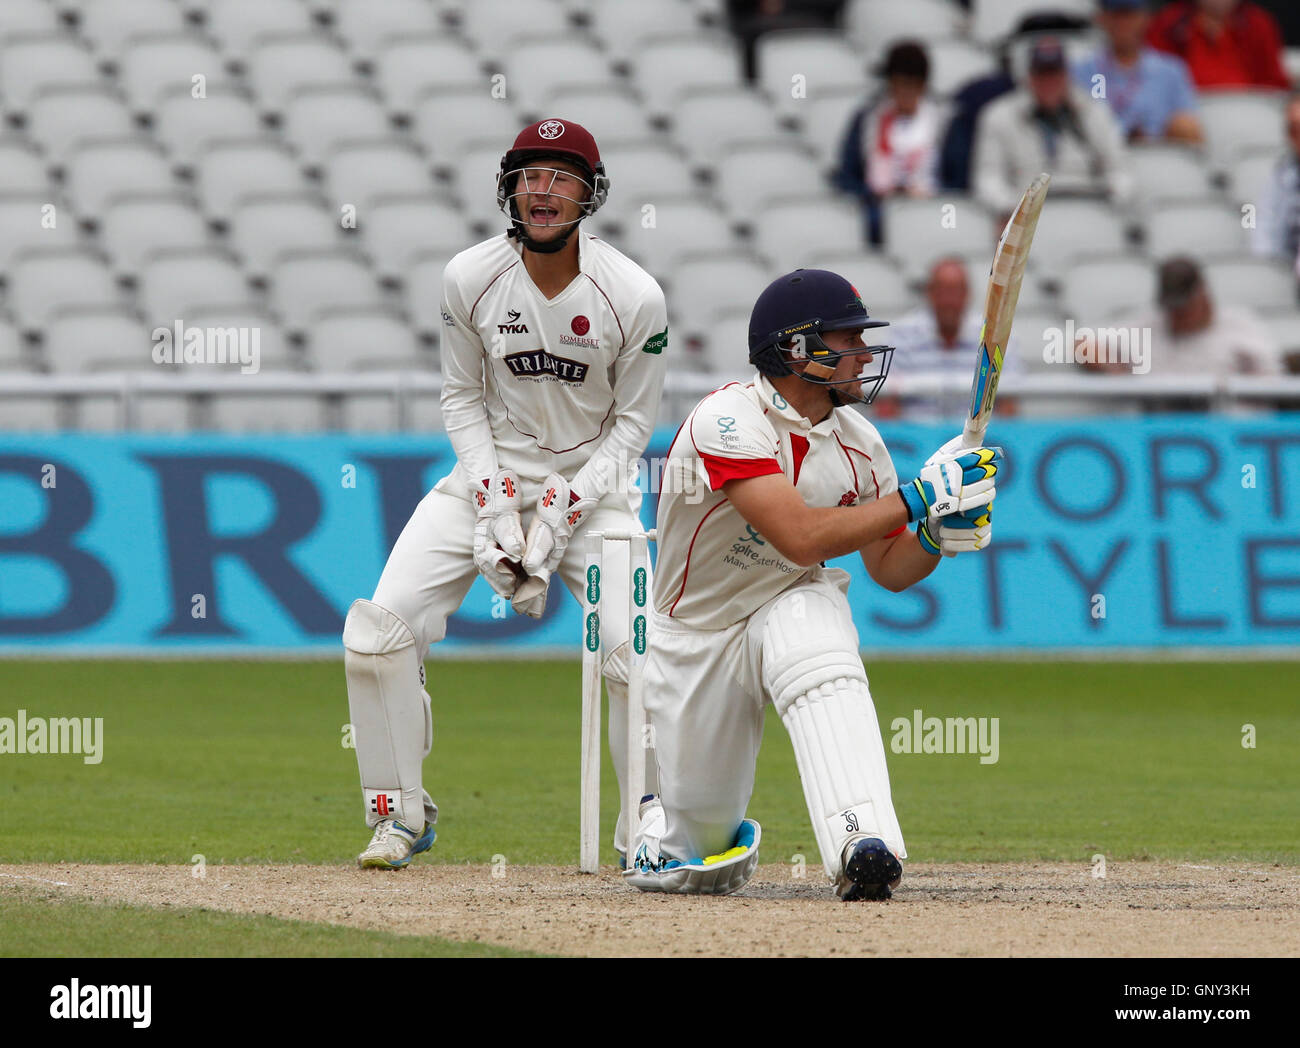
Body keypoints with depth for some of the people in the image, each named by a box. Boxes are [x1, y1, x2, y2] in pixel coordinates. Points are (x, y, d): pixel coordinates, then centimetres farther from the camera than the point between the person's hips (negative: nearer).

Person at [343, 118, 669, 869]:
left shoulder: (635, 296, -13)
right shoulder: (471, 278, -8)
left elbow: (633, 422, -4)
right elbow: (463, 399, 3)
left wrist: (563, 512, -16)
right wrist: (494, 505, -11)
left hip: (593, 479, -2)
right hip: (492, 473, 2)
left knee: (640, 651, -19)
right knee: (378, 630, -14)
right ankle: (402, 813, 5)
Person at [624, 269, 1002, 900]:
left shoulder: (857, 443, -6)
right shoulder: (728, 422, -26)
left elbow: (889, 569, 4)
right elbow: (800, 537, -37)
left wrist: (937, 536, -18)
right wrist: (917, 497, -35)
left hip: (792, 609, 3)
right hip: (695, 635, -3)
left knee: (821, 658, -36)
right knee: (705, 845, 1)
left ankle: (863, 847, -47)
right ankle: (668, 837, 40)